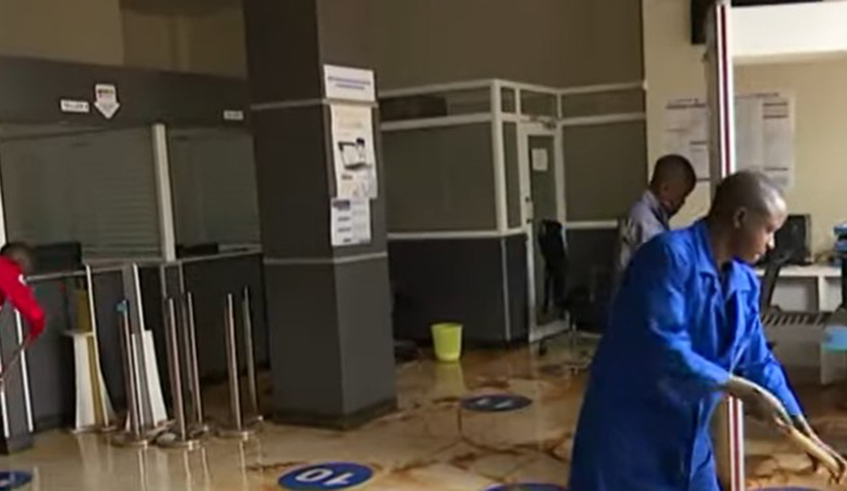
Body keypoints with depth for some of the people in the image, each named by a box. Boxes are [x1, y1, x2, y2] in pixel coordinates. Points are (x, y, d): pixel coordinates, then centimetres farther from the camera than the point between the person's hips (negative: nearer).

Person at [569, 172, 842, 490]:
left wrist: (803, 431, 10)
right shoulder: (671, 255, -21)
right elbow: (664, 350, -28)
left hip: (687, 437, 8)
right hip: (626, 431, -8)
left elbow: (758, 362, 12)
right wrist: (742, 391, -21)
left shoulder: (744, 282, 4)